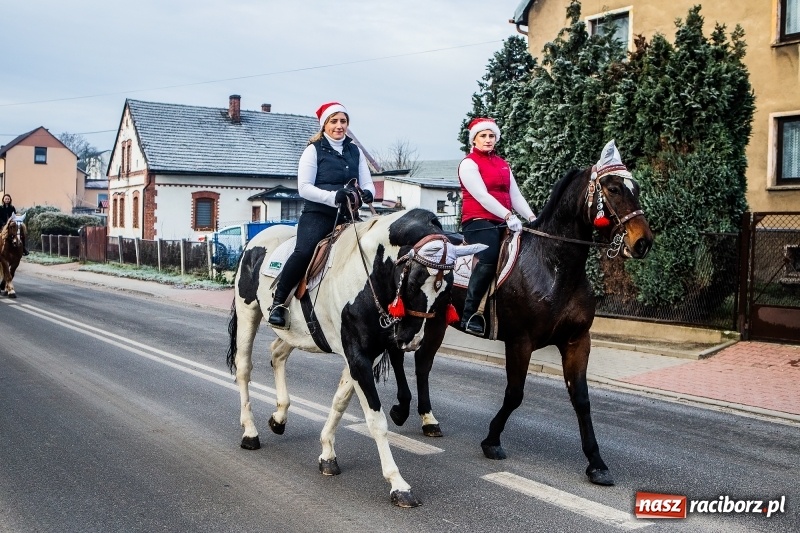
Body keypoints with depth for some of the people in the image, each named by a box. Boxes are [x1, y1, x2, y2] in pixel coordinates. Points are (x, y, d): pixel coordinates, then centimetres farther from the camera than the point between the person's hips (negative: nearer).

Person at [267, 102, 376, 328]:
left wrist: (367, 194, -12)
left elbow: (367, 184, 14)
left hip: (347, 216, 5)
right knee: (304, 251, -28)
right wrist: (333, 197, -20)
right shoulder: (314, 150, 4)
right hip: (317, 214, -5)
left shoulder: (355, 151, 18)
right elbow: (304, 187, -5)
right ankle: (278, 302, -15)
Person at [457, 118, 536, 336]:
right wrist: (508, 215, -26)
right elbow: (482, 196, -16)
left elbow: (515, 195, 12)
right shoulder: (469, 163, -3)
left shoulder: (503, 164, 20)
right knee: (490, 257, -32)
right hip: (477, 221, -8)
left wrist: (531, 217, -5)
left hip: (501, 223, 8)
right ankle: (469, 316, -27)